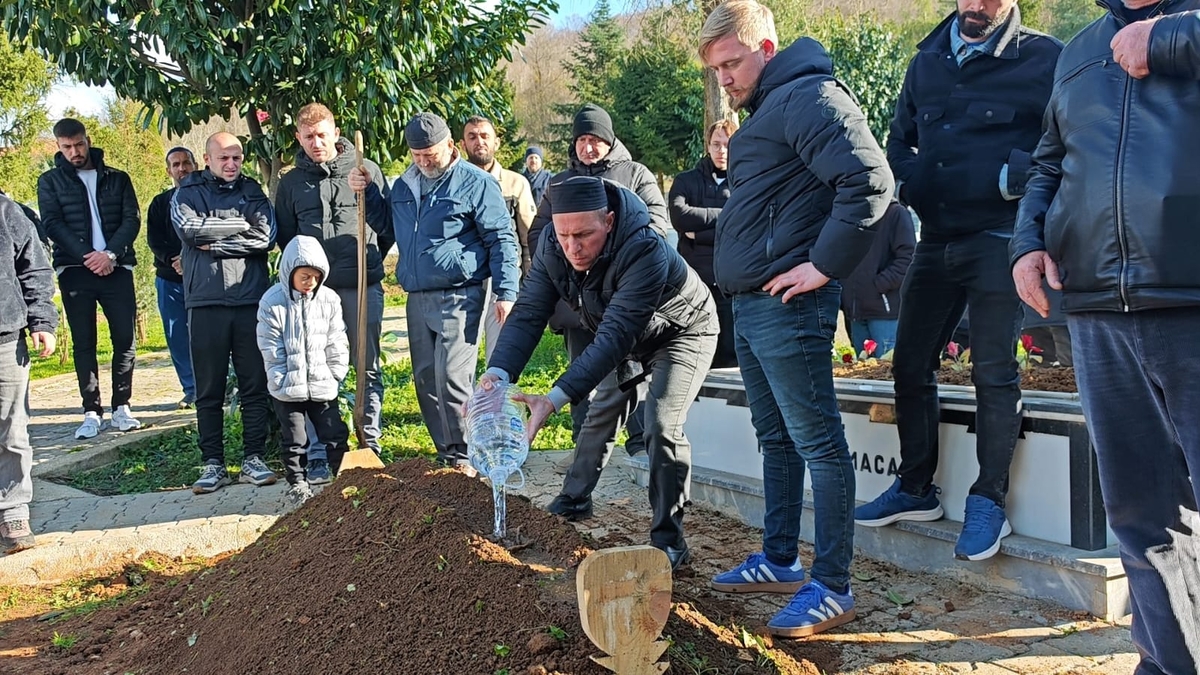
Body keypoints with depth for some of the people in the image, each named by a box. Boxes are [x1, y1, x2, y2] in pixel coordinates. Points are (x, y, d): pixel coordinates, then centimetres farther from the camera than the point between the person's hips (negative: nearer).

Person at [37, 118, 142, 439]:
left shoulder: (117, 179, 13)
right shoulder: (50, 181, 10)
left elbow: (132, 219, 3)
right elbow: (52, 224, -1)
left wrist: (111, 254, -13)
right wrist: (88, 256, -14)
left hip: (115, 268, 1)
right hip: (75, 271, -1)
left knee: (125, 339, -3)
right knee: (83, 343, 0)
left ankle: (121, 407, 8)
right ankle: (92, 412, 4)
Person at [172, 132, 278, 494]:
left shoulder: (253, 192, 11)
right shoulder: (187, 193, 9)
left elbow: (265, 236, -5)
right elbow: (189, 228, -11)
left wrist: (214, 244, -8)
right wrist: (242, 224, -6)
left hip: (251, 300, 1)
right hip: (206, 302, -1)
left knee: (256, 385, 3)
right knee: (209, 390, 3)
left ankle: (253, 459, 11)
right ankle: (213, 463, 11)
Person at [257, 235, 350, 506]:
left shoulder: (329, 299, -1)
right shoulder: (272, 302, -9)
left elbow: (337, 344, 3)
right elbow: (271, 349, -8)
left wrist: (335, 378, -2)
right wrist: (284, 382, -10)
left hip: (323, 387, 2)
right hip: (288, 389, -2)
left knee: (336, 435, 5)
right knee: (294, 440, 8)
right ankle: (297, 483, 22)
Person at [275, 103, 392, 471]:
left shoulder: (367, 170, 4)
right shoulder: (290, 182, 9)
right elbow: (285, 236, 15)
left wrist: (372, 260, 8)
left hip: (363, 286, -1)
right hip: (314, 289, 1)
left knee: (369, 369, 6)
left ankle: (371, 445, 16)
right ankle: (318, 455, 8)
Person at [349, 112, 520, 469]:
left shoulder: (476, 183, -6)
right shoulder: (406, 183, 15)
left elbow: (502, 239, -6)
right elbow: (385, 220, 31)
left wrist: (506, 292, -12)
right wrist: (367, 192, 13)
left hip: (459, 297, -7)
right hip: (417, 298, 7)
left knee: (451, 379, -12)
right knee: (425, 380, 10)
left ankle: (464, 457, 1)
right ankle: (447, 454, 20)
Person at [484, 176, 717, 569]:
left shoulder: (645, 253, -42)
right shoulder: (552, 247, -22)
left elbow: (615, 337, -45)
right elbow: (528, 313, -23)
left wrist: (555, 399, -52)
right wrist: (498, 373, -41)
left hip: (682, 333, -6)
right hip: (628, 337, 7)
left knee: (662, 423, -20)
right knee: (600, 413, 13)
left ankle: (668, 540, -9)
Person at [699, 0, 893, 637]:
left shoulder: (809, 96, -11)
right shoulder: (763, 113, 20)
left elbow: (870, 180, -23)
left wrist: (825, 265, -21)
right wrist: (740, 275, 17)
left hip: (788, 305, -11)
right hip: (749, 304, 11)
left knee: (817, 442, -5)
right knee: (776, 439, 17)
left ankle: (831, 588, 1)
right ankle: (779, 560, 29)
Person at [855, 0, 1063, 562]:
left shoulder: (1044, 59, -5)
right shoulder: (927, 62, 13)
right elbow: (899, 140, 23)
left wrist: (1012, 176, -19)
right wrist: (916, 186, 5)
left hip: (999, 239, -6)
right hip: (935, 239, 6)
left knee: (993, 371, -4)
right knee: (910, 364, 9)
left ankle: (988, 503, 8)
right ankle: (915, 489, 23)